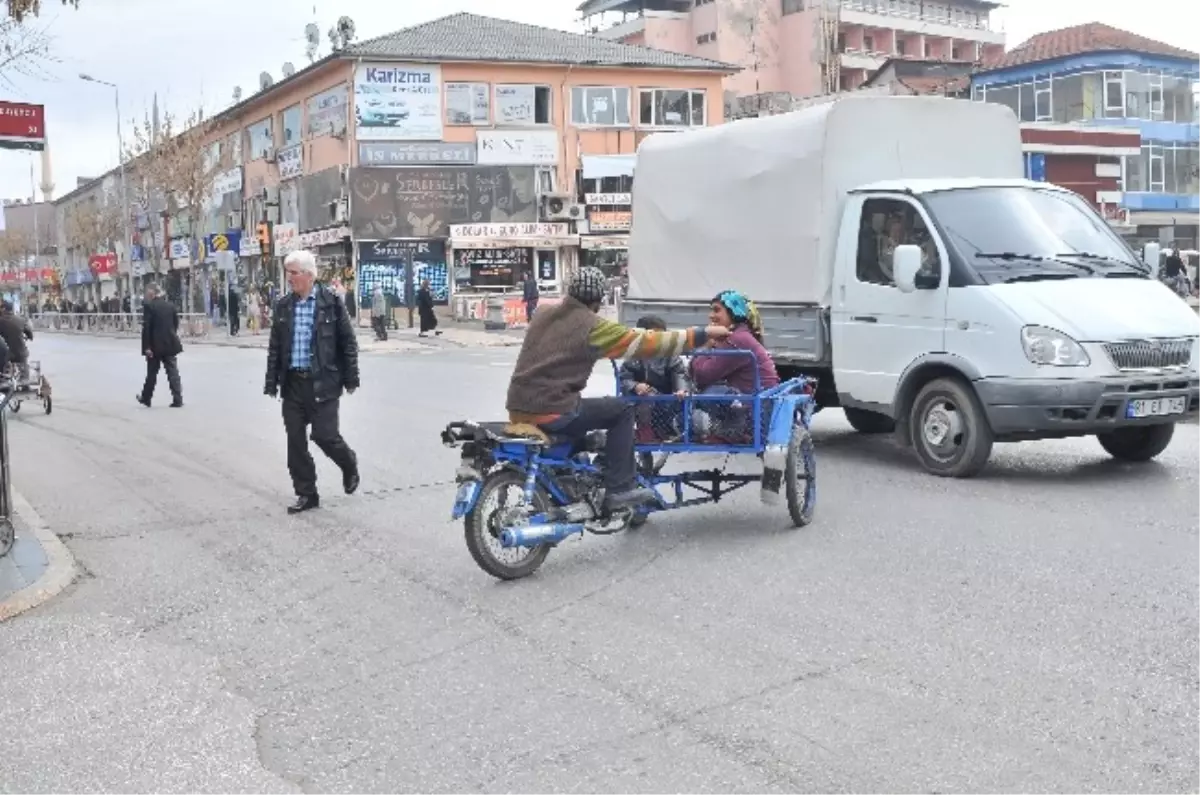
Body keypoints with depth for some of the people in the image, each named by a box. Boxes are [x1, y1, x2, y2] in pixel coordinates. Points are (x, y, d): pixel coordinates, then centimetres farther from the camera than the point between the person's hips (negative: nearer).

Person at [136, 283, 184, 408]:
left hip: (155, 345, -3)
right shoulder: (170, 305, 5)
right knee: (173, 372, 3)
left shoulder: (149, 306, -10)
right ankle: (177, 400, -3)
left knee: (152, 372, 10)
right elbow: (176, 323, 10)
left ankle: (146, 398, 24)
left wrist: (146, 346, -12)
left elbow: (146, 327, -13)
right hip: (170, 344, 4)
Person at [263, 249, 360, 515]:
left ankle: (349, 465, 25)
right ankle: (306, 494, 16)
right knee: (295, 440, 5)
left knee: (325, 435, -7)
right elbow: (274, 347, 11)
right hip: (292, 382, 4)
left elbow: (347, 342, -2)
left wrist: (350, 379, -4)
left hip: (322, 382, -4)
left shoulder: (331, 302, -4)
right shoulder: (283, 306, 7)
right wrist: (271, 382, 6)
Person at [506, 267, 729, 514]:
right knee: (622, 410, 7)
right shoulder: (593, 326, -5)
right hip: (550, 411, -7)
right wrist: (704, 334, 2)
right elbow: (649, 342, -5)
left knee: (576, 411, 34)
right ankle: (618, 490, 5)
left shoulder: (542, 316, 14)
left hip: (519, 407, 7)